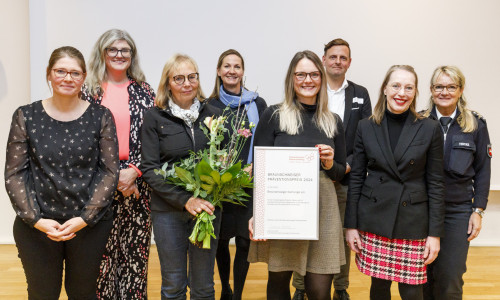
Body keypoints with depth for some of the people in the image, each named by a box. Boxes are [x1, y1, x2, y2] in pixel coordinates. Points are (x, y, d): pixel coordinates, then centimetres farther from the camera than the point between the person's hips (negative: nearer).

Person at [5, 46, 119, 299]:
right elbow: (14, 174, 0)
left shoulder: (100, 117, 0)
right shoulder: (26, 116, 1)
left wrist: (85, 218, -11)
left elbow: (110, 171, -3)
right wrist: (36, 219, -10)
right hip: (36, 227, 0)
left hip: (90, 224, 0)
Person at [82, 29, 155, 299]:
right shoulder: (88, 91, 6)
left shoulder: (144, 92, 9)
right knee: (102, 248, 0)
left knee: (135, 247, 4)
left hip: (136, 181, 1)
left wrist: (133, 171, -8)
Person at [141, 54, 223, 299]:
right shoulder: (155, 117, -2)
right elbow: (150, 170, -6)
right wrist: (185, 200, -18)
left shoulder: (213, 115, 4)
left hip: (208, 207, 2)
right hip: (168, 210, -1)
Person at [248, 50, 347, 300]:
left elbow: (341, 173, 16)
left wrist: (330, 164, -7)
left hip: (322, 208, 3)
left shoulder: (333, 122, 11)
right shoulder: (273, 116, 0)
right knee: (279, 280, 9)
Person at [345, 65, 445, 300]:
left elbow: (435, 184, 0)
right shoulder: (366, 127, 3)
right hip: (373, 220, 1)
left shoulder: (429, 129, -1)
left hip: (413, 223, -1)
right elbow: (356, 178, 4)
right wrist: (351, 225, 1)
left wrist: (435, 233, -3)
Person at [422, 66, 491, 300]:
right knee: (422, 275, 8)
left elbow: (482, 171, 5)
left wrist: (478, 211, 1)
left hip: (458, 212, 0)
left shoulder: (475, 125, 0)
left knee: (450, 280, 1)